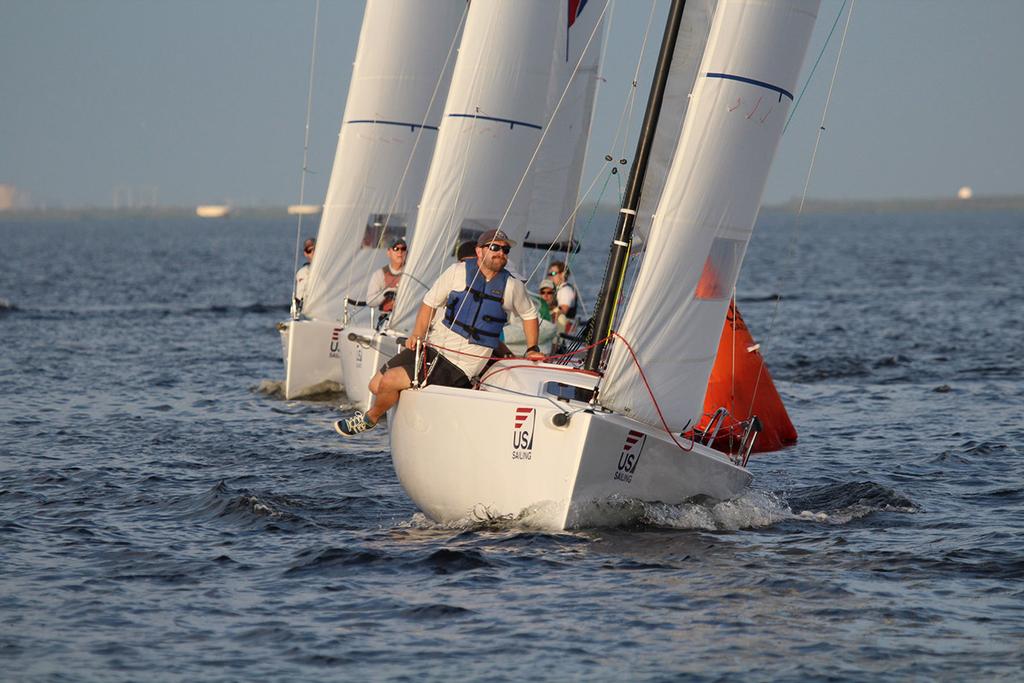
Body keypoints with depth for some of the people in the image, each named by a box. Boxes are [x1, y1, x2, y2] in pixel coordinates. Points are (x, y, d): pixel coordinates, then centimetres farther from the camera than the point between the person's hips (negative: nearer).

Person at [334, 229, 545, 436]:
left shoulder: (512, 287, -2)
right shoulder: (459, 272, -1)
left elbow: (529, 315, 18)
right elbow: (430, 302, 7)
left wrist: (532, 349, 9)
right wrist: (417, 335, -5)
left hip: (461, 364, -4)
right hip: (432, 348, 4)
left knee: (389, 381, -19)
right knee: (376, 386, 4)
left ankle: (370, 418, 13)